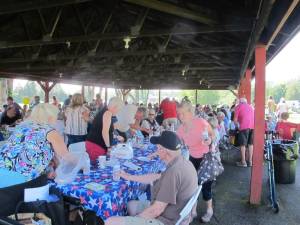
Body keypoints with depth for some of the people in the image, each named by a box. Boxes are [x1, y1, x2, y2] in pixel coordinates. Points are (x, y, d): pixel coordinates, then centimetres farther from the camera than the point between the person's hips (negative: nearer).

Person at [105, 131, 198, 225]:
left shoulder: (173, 172, -30)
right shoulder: (183, 162, 0)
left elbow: (156, 210, -25)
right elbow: (155, 177, 13)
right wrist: (129, 177, 20)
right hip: (174, 216, 10)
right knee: (131, 205, 26)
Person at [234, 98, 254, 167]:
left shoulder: (238, 106, 10)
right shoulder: (250, 106, 24)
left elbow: (235, 120, 6)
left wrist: (238, 125, 24)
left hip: (244, 126, -5)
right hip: (253, 126, 5)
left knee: (243, 144, 3)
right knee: (251, 144, 13)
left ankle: (243, 162, 5)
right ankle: (250, 161, 18)